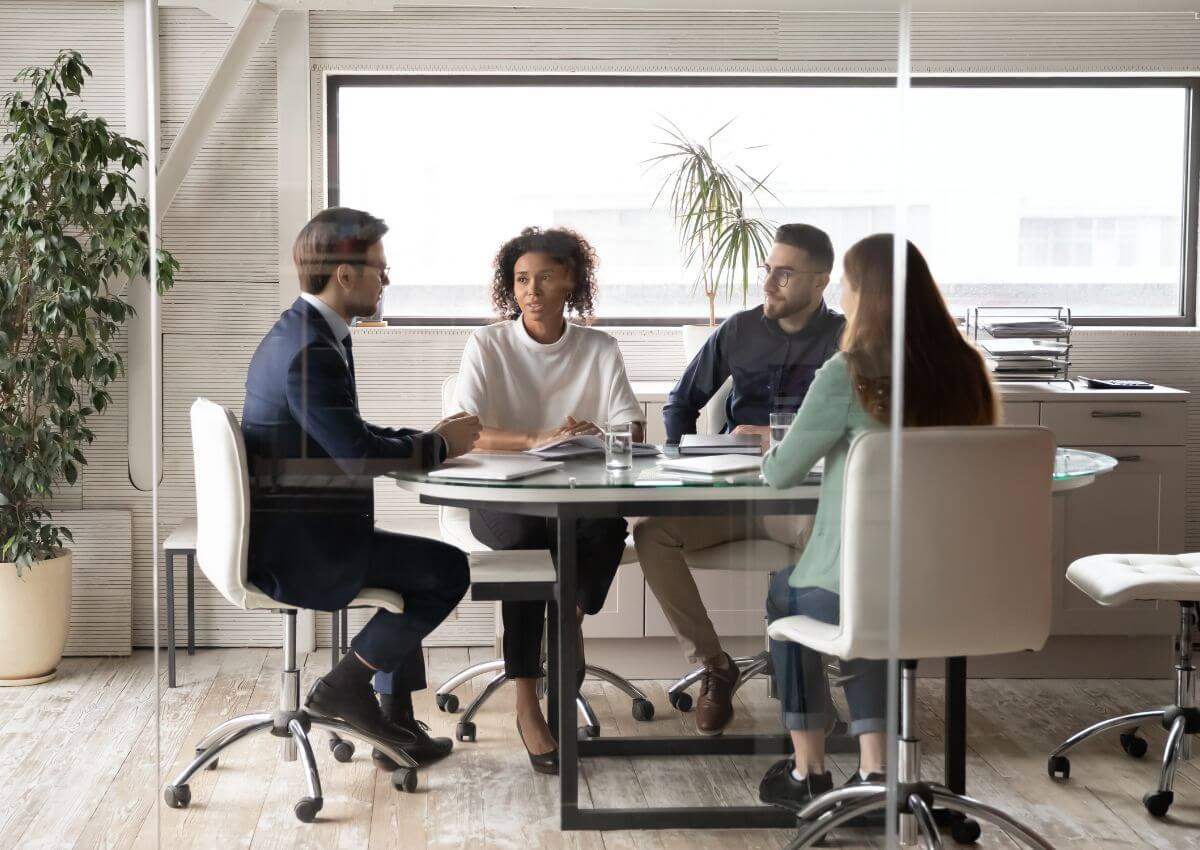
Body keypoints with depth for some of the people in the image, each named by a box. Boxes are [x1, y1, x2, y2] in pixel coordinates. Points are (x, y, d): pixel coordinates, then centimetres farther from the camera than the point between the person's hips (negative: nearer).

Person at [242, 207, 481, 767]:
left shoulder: (297, 332, 10)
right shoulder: (311, 352, -23)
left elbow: (349, 435, 17)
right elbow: (358, 457, -26)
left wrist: (429, 437, 6)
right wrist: (439, 445, -10)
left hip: (279, 534, 11)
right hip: (300, 551, -11)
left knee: (415, 567, 24)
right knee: (448, 569, -5)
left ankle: (396, 725, 26)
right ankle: (344, 685, 3)